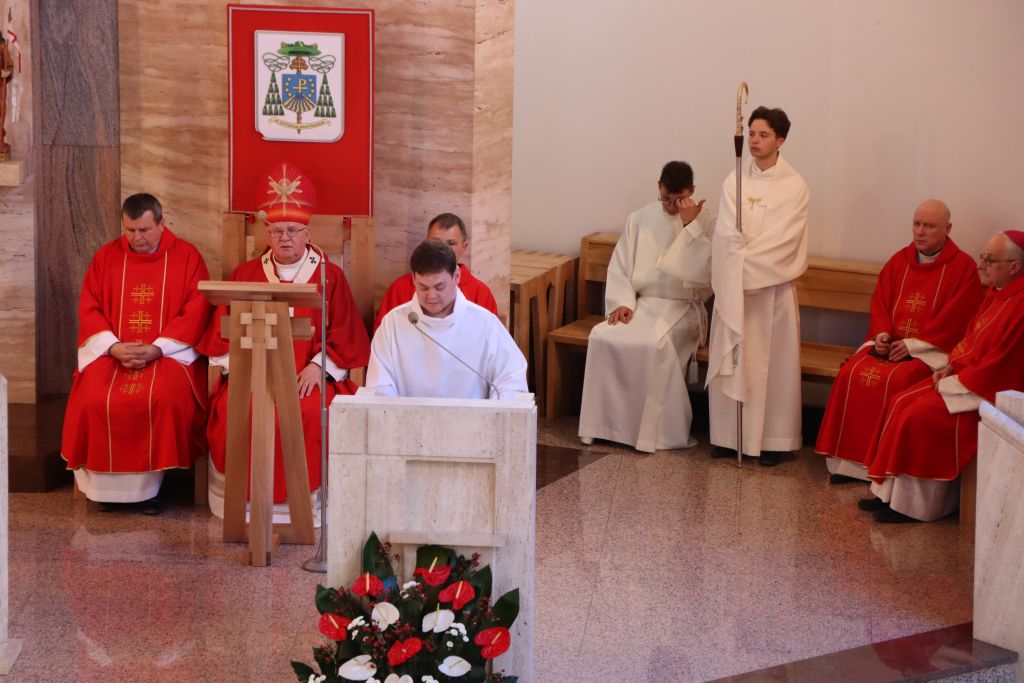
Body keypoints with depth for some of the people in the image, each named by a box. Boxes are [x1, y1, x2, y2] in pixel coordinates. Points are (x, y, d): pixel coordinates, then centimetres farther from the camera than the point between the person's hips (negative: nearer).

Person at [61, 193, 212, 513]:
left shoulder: (187, 256, 1)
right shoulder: (106, 257, 9)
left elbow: (197, 311, -5)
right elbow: (89, 310, 6)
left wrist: (157, 348, -17)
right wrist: (114, 347, -13)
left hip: (169, 352, -2)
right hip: (111, 351, 2)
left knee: (166, 400, -34)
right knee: (95, 401, -28)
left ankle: (148, 484, -18)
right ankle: (107, 483, -11)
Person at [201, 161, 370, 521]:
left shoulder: (330, 277, 9)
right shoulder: (245, 275, 15)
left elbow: (345, 334, 3)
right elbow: (225, 331, 10)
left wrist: (318, 367, -12)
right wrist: (237, 366, -8)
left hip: (310, 372, -1)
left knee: (311, 413, -33)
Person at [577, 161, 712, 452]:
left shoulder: (704, 225, 0)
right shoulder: (639, 219, 8)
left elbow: (703, 272, -14)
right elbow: (619, 265, 7)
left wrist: (690, 225, -17)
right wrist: (623, 302, -9)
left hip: (681, 308, -3)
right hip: (640, 304, 4)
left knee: (654, 344, -35)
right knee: (602, 337, -26)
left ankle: (657, 431, -23)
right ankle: (607, 422, -18)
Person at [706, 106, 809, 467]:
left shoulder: (795, 186, -4)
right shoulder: (735, 181, 6)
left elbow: (783, 239, -12)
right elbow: (726, 234, -3)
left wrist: (745, 261, -15)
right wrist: (743, 260, -18)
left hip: (772, 287, -3)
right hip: (733, 286, 3)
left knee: (772, 362, 1)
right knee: (731, 360, 6)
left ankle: (772, 438, 7)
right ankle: (729, 435, 14)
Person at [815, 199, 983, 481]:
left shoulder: (963, 267, -2)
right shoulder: (899, 260, 14)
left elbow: (955, 318, -10)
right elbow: (880, 302, 12)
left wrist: (913, 344, -15)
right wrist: (882, 335, -8)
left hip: (931, 349, -5)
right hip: (889, 343, 5)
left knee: (894, 381, -32)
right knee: (851, 374, -21)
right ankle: (848, 461, -16)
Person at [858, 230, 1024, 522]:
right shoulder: (998, 293, 8)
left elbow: (999, 364, -24)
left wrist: (953, 382, -15)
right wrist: (951, 366, 3)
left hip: (988, 391, -10)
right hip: (967, 376, 10)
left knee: (919, 417, -19)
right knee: (901, 403, 0)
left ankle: (912, 506, -7)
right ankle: (888, 493, 2)